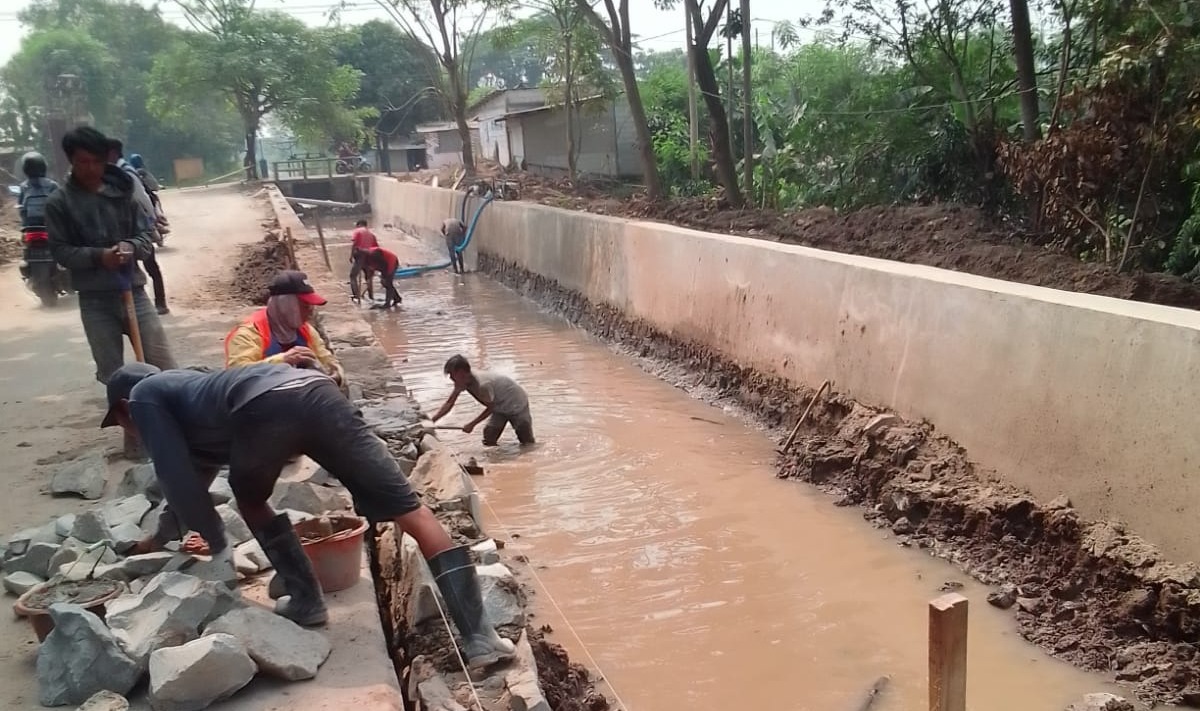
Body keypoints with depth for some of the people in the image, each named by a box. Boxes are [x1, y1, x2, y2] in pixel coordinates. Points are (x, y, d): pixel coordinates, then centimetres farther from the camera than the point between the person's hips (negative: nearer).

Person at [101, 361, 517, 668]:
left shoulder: (145, 396, 28)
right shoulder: (186, 393, 48)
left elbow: (178, 481, 16)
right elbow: (193, 478, 60)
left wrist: (218, 547, 27)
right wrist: (160, 537, 74)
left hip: (265, 406, -6)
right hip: (317, 392, 6)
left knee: (250, 501, 30)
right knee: (413, 513, -1)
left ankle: (306, 603, 25)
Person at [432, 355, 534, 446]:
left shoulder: (483, 385, -38)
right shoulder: (461, 382, -14)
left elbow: (490, 408, -22)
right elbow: (449, 403, -7)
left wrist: (472, 424, -17)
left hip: (516, 403, -7)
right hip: (501, 407, 7)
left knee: (527, 443, 2)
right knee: (488, 440, -7)